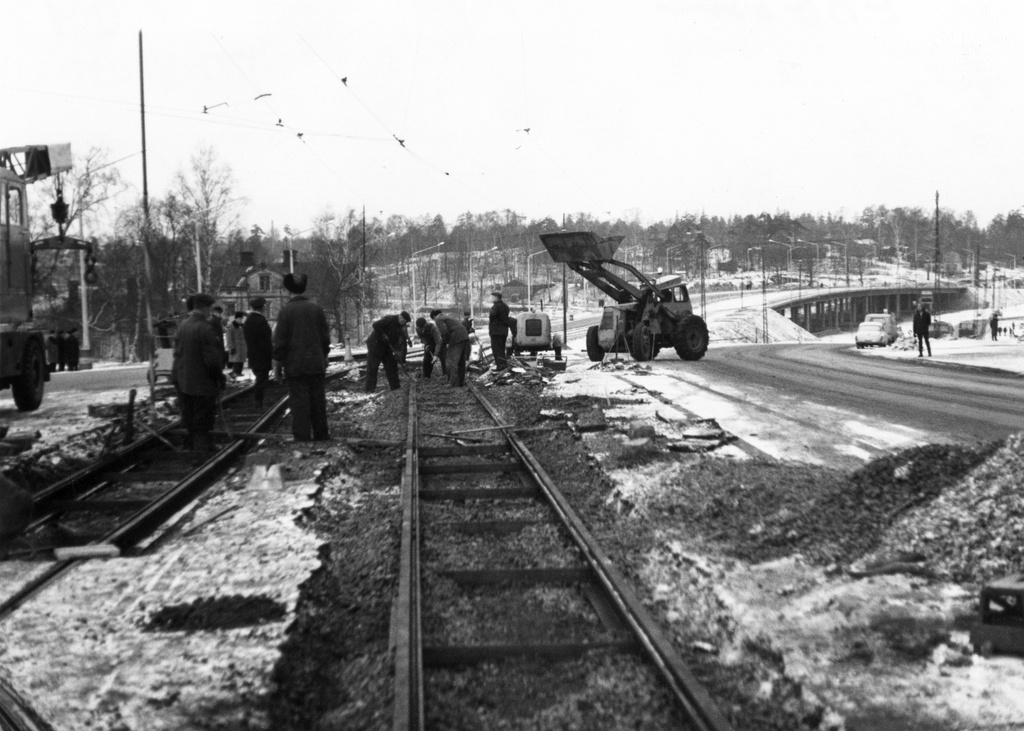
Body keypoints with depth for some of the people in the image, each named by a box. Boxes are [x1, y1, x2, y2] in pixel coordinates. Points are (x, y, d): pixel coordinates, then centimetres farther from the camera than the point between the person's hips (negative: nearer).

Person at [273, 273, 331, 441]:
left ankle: (302, 437, 1)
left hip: (294, 364, -3)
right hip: (316, 363, 3)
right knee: (318, 400, 11)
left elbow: (280, 339, -8)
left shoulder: (285, 311, -9)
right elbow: (325, 335, 7)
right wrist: (324, 355, 17)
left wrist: (279, 361, 0)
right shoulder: (317, 308, 1)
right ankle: (321, 435, 19)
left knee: (299, 402, 1)